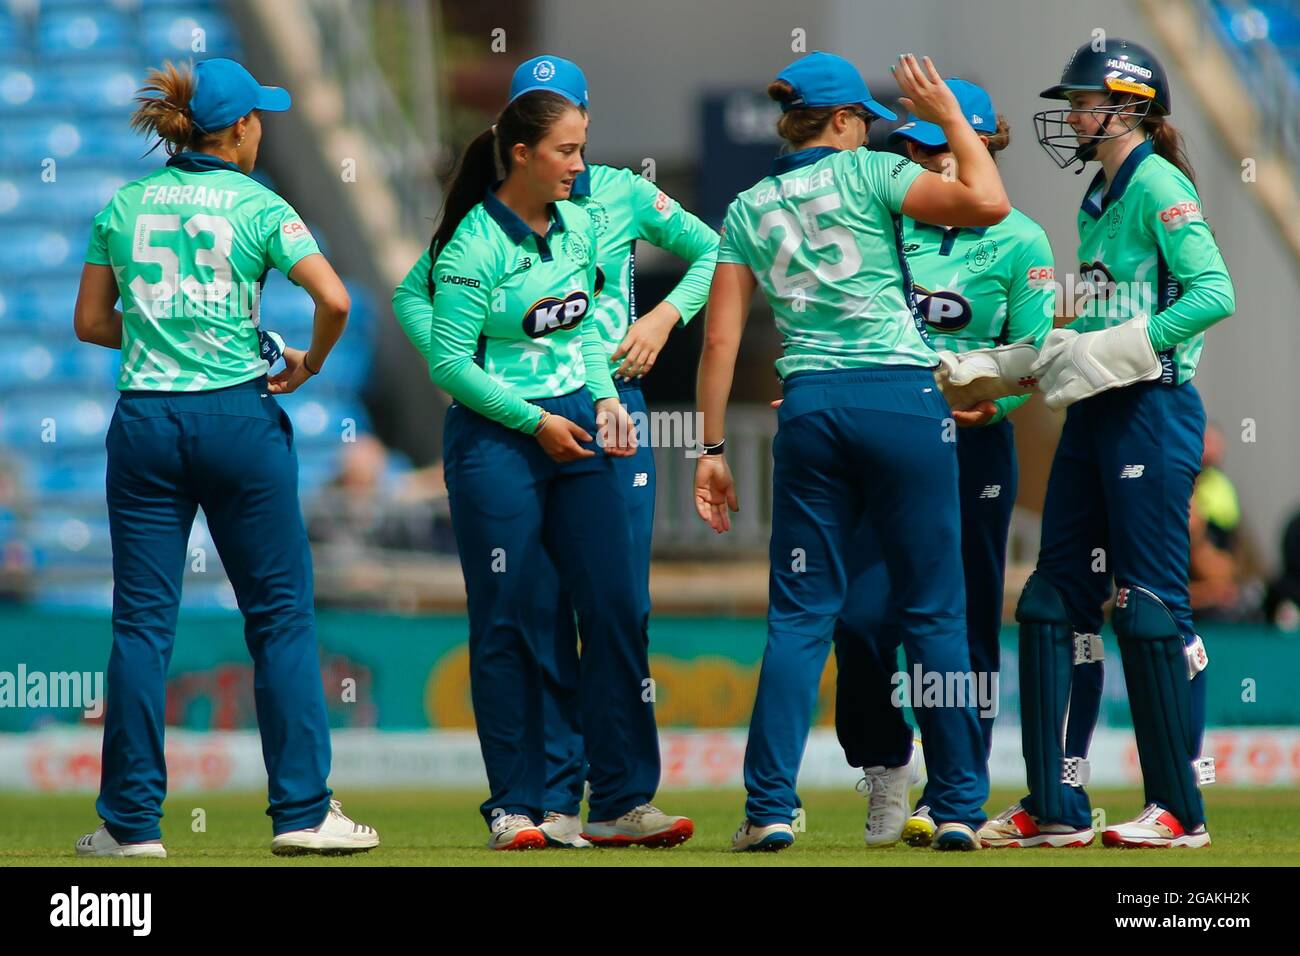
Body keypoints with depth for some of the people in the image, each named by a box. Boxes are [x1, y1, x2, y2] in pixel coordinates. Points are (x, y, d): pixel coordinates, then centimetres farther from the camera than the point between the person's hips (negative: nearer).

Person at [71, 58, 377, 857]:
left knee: (143, 620, 4)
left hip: (145, 421, 3)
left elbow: (91, 323, 12)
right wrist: (310, 364, 4)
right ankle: (303, 810, 4)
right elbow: (334, 299, -13)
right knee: (280, 614, 5)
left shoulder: (123, 208, 8)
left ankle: (132, 821, 3)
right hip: (238, 417, -3)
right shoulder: (257, 206, -2)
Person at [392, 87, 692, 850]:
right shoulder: (476, 243, -13)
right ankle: (515, 807, 7)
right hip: (495, 438, -6)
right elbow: (449, 362, -13)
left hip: (575, 429, 6)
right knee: (507, 623, 0)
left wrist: (604, 396, 3)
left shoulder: (578, 227, 7)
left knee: (617, 608, 1)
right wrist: (534, 421, -13)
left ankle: (623, 801, 6)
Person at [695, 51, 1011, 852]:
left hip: (808, 406, 3)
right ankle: (960, 807, 4)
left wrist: (713, 448, 11)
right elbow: (988, 203, -11)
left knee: (800, 614, 5)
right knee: (933, 608, 3)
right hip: (902, 397, -3)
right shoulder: (866, 172, 0)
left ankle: (770, 807, -4)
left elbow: (721, 340, 8)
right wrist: (951, 116, 3)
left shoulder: (749, 209, 12)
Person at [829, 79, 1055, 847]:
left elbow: (1033, 354, -4)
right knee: (861, 617, -9)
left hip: (972, 443, -3)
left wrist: (990, 402, -22)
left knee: (966, 626, 2)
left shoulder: (1021, 242, 1)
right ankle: (886, 773, 10)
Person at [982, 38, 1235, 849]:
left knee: (1150, 601, -6)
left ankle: (1180, 807, 0)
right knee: (1058, 597, 6)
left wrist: (1117, 351, -19)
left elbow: (1214, 293, -19)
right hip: (1094, 415, 9)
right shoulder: (1099, 199, 17)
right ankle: (1057, 805, 9)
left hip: (1153, 409, -9)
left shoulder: (1159, 187, -10)